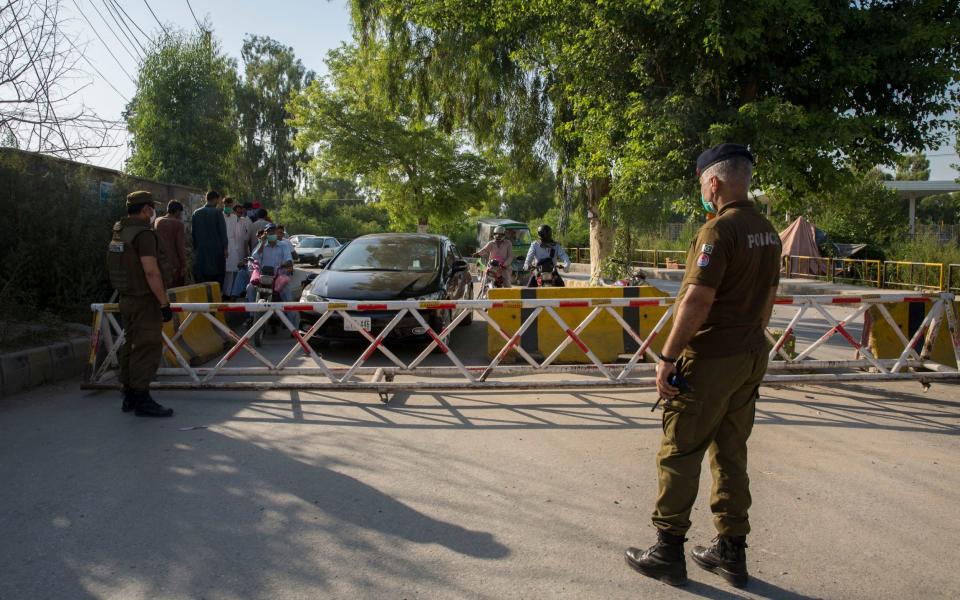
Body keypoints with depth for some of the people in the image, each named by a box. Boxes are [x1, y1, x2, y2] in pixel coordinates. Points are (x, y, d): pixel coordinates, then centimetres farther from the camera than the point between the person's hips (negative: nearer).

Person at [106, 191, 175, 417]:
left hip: (127, 299, 10)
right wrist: (164, 302, -21)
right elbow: (151, 272, -24)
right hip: (145, 300, -10)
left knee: (130, 346, 15)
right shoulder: (144, 234, -17)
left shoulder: (119, 233, 13)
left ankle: (129, 397, 23)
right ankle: (142, 400, -1)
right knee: (147, 348, -5)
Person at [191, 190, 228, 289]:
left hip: (201, 251, 4)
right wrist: (225, 248, -1)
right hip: (216, 250, -4)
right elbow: (222, 232, -8)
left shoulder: (196, 213, 6)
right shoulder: (217, 212, -8)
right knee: (217, 279, 3)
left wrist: (195, 247, 16)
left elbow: (193, 232, 9)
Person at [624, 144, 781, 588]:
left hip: (709, 359, -9)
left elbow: (697, 302, -22)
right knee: (731, 453, 15)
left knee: (679, 454, 2)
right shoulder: (767, 232, 10)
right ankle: (731, 552, 24)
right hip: (751, 358, 9)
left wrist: (668, 358, -18)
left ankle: (668, 552, 12)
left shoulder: (719, 230, -17)